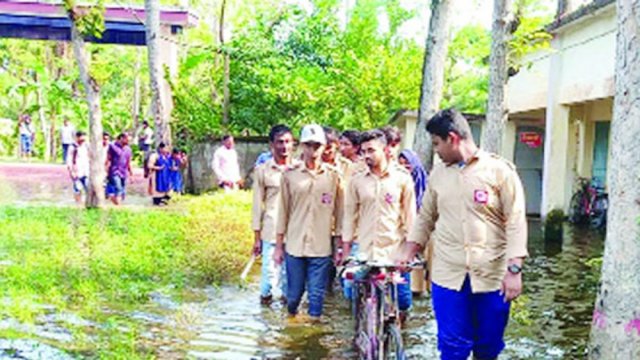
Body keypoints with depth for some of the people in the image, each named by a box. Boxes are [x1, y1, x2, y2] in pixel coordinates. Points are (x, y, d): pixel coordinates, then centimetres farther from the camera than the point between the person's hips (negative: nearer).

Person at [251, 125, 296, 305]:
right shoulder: (263, 170, 0)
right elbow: (257, 204, 3)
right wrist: (257, 237, 3)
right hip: (271, 230, -1)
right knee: (270, 269, 1)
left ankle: (286, 294, 30)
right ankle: (265, 293, 27)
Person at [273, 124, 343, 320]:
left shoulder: (333, 176, 2)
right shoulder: (290, 175, 2)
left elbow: (339, 211, 5)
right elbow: (283, 211, 4)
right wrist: (278, 245, 4)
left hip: (321, 247, 0)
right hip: (295, 245, 0)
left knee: (317, 294, 5)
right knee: (294, 293, 9)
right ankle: (290, 318, 36)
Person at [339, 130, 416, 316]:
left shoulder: (402, 179, 1)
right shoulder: (356, 181, 6)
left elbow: (410, 217, 3)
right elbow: (350, 216, 8)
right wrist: (345, 249, 7)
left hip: (395, 253, -2)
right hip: (365, 253, 2)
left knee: (401, 301, 1)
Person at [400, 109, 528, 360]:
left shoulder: (500, 170, -5)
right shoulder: (438, 174, 8)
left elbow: (515, 222, -7)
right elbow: (426, 218, 17)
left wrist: (514, 270, -14)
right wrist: (407, 255, 10)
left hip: (492, 276, -2)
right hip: (448, 275, 3)